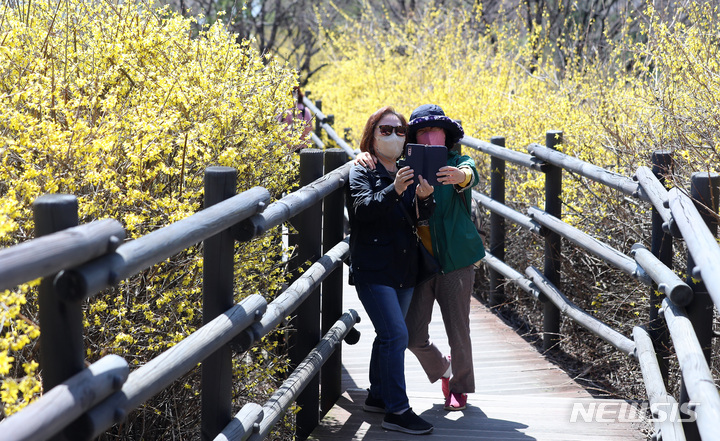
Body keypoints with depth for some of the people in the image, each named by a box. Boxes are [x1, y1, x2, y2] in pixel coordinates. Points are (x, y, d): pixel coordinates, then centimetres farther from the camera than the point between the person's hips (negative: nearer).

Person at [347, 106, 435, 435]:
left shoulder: (408, 173, 14)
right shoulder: (362, 172, -1)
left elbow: (422, 217, 2)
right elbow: (362, 208, -20)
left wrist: (423, 198, -20)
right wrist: (393, 191, -35)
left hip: (405, 270, 6)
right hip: (374, 269, -6)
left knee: (390, 335, 14)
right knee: (395, 334, -14)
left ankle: (377, 395, 29)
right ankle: (397, 410, -11)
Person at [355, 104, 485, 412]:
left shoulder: (459, 163, -3)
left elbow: (471, 174, -25)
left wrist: (460, 176, -50)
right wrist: (365, 157, -15)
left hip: (455, 263, -2)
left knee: (458, 333, 5)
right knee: (413, 336, 2)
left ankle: (460, 387, 32)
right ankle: (442, 369, 34)